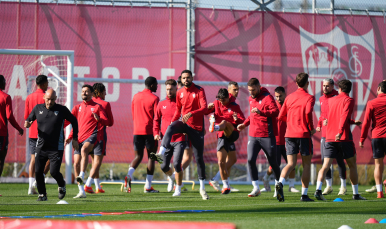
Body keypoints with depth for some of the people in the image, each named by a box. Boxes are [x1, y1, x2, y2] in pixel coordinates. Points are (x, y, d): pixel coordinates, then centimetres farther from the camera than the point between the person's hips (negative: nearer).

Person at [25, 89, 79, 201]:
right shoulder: (38, 108, 3)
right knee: (38, 171, -4)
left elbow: (74, 121, 7)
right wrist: (27, 123, -11)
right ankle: (42, 194, 13)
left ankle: (61, 185, 23)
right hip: (41, 146, 3)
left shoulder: (62, 110, -5)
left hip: (56, 148, -3)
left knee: (54, 172, -10)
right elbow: (29, 119, 15)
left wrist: (75, 138, 5)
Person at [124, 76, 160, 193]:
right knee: (151, 157, 5)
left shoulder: (136, 97, 10)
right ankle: (148, 187, 2)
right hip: (150, 131, -5)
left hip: (137, 131, 5)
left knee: (138, 156, 12)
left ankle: (129, 175, -17)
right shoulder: (154, 98, -6)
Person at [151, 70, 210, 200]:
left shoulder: (199, 91, -7)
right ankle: (161, 154, -51)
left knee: (199, 157, 0)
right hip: (184, 123, 3)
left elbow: (204, 108, -19)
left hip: (197, 126, -3)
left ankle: (202, 187, 10)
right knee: (171, 127, -33)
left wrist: (191, 113, -36)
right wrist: (173, 121, 5)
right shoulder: (180, 93, 7)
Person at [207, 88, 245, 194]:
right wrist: (208, 108, -6)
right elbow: (205, 112, 17)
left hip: (232, 133, -4)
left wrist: (237, 119, -27)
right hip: (222, 137, 4)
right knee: (221, 162, -6)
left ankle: (214, 127, -70)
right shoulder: (216, 104, 11)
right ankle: (226, 186, 3)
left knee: (224, 122, -34)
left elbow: (243, 121, -4)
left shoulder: (234, 107, 1)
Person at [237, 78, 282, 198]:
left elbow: (276, 111, -22)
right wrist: (245, 124, 19)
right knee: (250, 160, -9)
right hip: (253, 135, 6)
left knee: (272, 162, 4)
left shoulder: (267, 97, -9)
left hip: (267, 135, -6)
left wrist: (261, 112, -33)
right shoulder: (251, 99, 15)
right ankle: (256, 188, -4)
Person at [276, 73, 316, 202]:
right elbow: (308, 112, -23)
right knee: (306, 165, 7)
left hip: (289, 134, 4)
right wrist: (311, 128, -9)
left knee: (291, 163, 3)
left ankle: (280, 183, -26)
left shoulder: (289, 98, 11)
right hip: (304, 134, -4)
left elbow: (280, 117, 12)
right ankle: (304, 195, 4)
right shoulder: (309, 98, -4)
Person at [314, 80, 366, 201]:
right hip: (344, 137, -4)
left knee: (326, 165, -4)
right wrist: (340, 131, -30)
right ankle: (355, 194, 13)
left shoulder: (331, 100, 15)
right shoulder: (348, 100, -2)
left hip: (329, 138, 4)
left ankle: (318, 189, -25)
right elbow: (345, 115, -19)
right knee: (352, 165, 10)